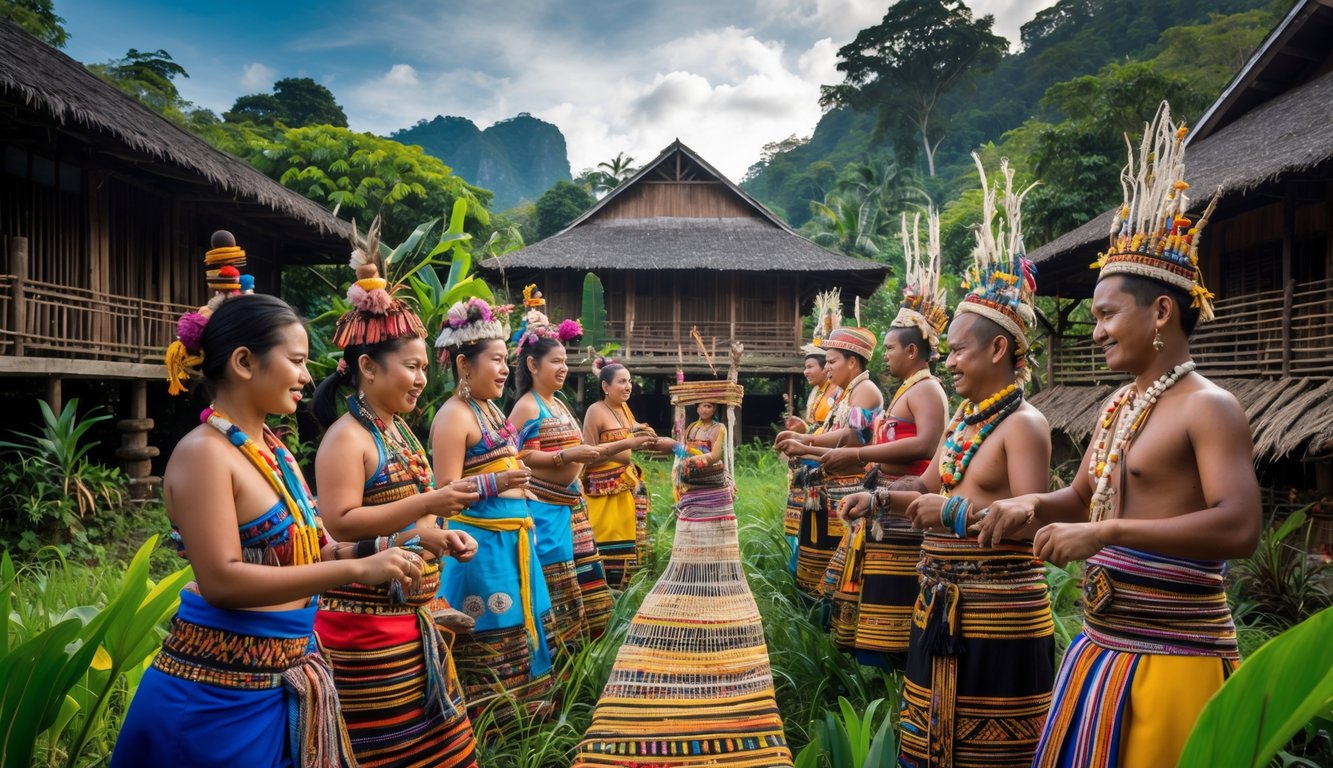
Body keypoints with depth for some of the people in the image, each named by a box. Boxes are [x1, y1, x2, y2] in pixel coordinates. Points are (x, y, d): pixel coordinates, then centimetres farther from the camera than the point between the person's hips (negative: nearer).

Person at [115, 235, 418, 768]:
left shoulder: (274, 452, 8)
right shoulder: (203, 453, -17)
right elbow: (222, 581, -25)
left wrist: (398, 547, 0)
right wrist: (359, 569, -26)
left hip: (287, 683, 8)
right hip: (221, 696, -8)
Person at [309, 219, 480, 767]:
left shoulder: (399, 429, 13)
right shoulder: (346, 438, -14)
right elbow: (339, 525, -24)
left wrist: (438, 536, 6)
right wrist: (426, 504, -28)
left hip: (412, 618, 9)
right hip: (366, 626, -9)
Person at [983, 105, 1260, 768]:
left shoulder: (1209, 408, -14)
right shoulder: (1118, 405, 12)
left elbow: (1239, 528, -25)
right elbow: (1083, 498, 22)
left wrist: (1104, 532, -28)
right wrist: (1034, 503, 1)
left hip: (1170, 657, -8)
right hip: (1100, 645, 8)